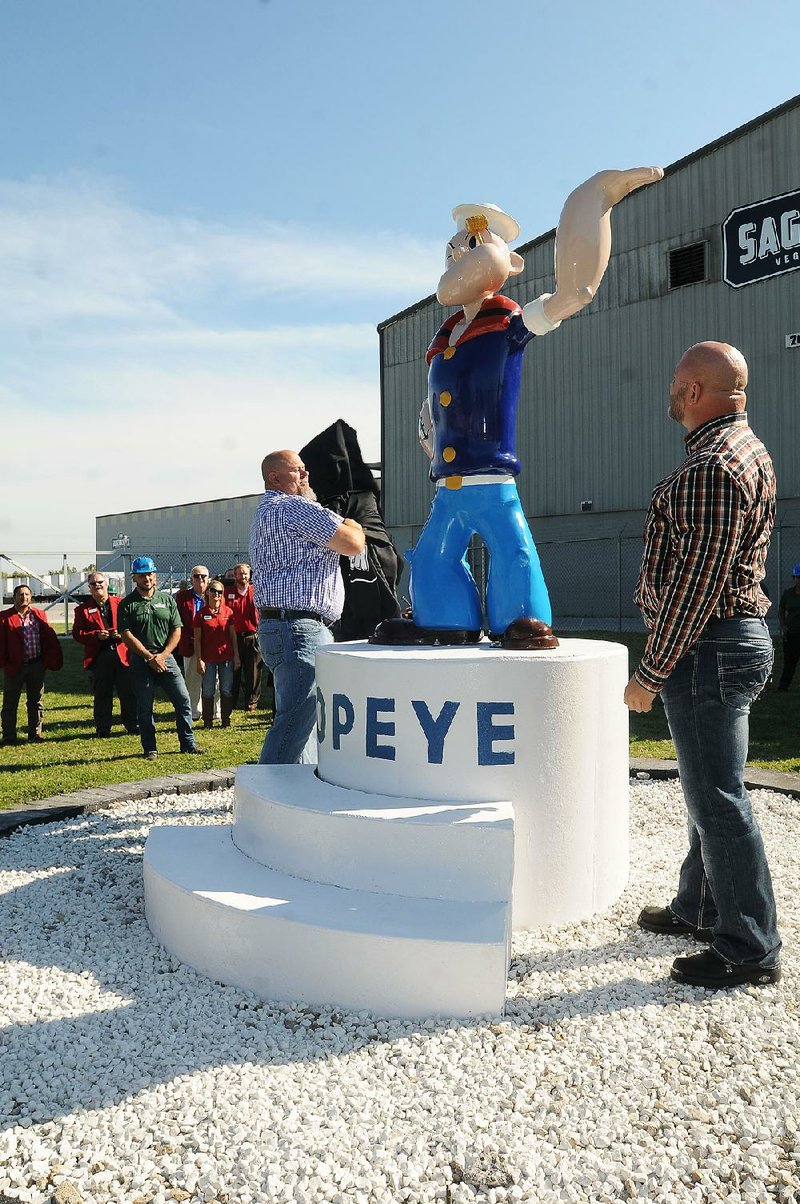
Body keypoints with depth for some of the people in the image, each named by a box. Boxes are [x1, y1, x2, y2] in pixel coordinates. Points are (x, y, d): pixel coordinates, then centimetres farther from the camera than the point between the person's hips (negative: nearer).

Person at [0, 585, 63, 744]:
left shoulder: (39, 615, 7)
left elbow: (49, 637, 6)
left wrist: (52, 659, -1)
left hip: (37, 665, 3)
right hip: (14, 666, -3)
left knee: (36, 701, 11)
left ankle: (35, 735, 21)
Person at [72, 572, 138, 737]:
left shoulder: (121, 603, 10)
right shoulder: (83, 609, 8)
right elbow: (77, 633, 1)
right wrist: (96, 635, -14)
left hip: (122, 654, 0)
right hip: (98, 658, 0)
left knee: (128, 693, 3)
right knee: (102, 696, 6)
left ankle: (132, 726, 15)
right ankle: (103, 729, 17)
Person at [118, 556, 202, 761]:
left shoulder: (167, 599, 9)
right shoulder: (127, 604, 0)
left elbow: (176, 630, 6)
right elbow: (126, 636, -7)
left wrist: (162, 655, -7)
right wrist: (150, 657, -12)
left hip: (166, 657, 2)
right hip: (140, 661, -2)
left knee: (183, 700, -1)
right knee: (144, 707, 4)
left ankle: (188, 744, 9)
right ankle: (150, 749, 14)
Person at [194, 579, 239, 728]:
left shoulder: (228, 612, 4)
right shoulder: (201, 614, 0)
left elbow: (233, 635, 9)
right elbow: (197, 639, 1)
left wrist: (236, 656, 5)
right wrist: (199, 660, -5)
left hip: (226, 657, 1)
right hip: (208, 658, -1)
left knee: (227, 691, 6)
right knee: (208, 692, 5)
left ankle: (226, 720, 16)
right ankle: (208, 721, 14)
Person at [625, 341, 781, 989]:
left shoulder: (709, 469, -19)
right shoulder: (748, 449, 16)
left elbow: (695, 583, -23)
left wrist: (652, 671, -17)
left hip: (708, 649, -11)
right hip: (739, 637, 11)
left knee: (718, 798, -2)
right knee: (708, 787, 19)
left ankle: (750, 949, 10)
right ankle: (700, 908, 34)